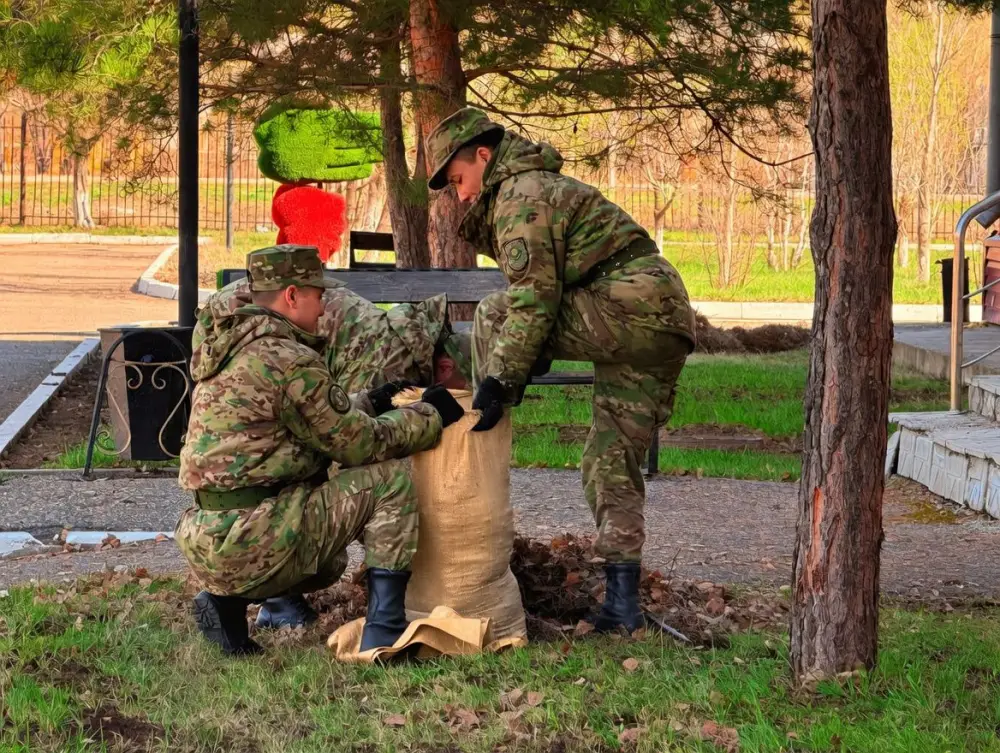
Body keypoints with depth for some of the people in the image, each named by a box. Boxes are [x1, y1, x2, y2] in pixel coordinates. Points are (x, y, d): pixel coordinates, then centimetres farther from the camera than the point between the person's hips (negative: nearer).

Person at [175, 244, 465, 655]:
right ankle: (384, 630, -3)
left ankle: (227, 600, 11)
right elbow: (360, 444, -7)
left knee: (328, 563, 35)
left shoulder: (226, 349, 15)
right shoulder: (290, 361, -14)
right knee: (392, 477, -2)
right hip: (251, 541, -9)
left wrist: (368, 404, 26)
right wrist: (429, 415, 7)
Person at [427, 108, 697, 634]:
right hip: (663, 333, 10)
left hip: (629, 311, -10)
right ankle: (622, 604, 10)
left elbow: (535, 300, -16)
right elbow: (554, 298, 30)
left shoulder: (520, 197, -6)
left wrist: (499, 380, -17)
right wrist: (521, 372, 24)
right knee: (610, 465, 11)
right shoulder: (543, 187, 27)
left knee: (494, 315, -7)